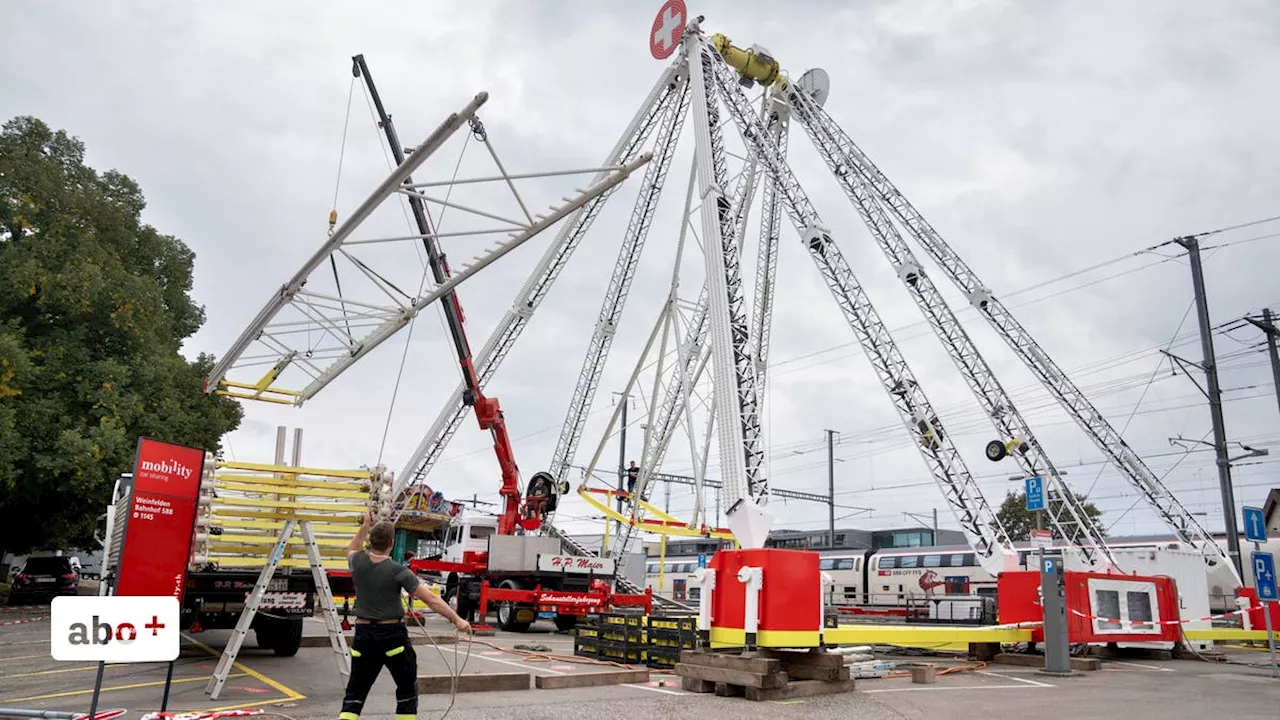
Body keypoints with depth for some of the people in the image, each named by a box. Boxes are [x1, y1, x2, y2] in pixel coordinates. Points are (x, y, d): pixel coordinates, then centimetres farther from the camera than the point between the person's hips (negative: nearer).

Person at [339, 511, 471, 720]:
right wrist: (456, 620, -12)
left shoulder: (357, 562, -4)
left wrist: (365, 525, 24)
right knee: (407, 689, 12)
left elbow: (351, 550, 25)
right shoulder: (397, 571, -15)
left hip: (364, 634, 4)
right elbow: (431, 599, -15)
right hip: (392, 634, -4)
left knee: (355, 691, 9)